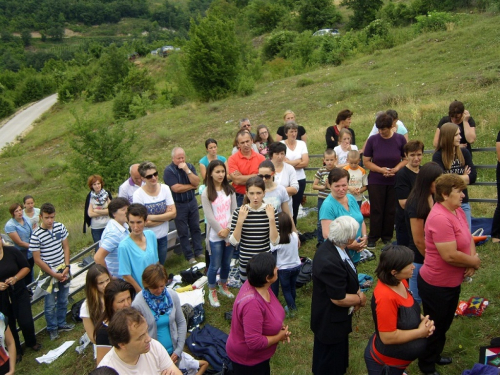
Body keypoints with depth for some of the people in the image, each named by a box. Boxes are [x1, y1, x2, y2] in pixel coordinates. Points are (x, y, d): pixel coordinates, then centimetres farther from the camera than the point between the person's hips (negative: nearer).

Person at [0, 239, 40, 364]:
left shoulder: (12, 251, -12)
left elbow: (26, 267, -1)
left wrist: (15, 278, -19)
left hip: (19, 294, 1)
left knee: (26, 322, 6)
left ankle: (31, 342, 38)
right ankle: (15, 350, 39)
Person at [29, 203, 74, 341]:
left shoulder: (60, 227, -6)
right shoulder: (36, 236, -19)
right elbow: (37, 259, -14)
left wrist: (67, 267, -5)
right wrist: (54, 274, -12)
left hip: (63, 269, 4)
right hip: (48, 273, -4)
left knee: (63, 300, 18)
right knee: (50, 304, 9)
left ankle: (61, 323, 38)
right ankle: (52, 328, 30)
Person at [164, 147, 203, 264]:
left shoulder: (190, 166, 2)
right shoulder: (169, 170, -12)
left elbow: (197, 182, -10)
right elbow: (176, 188, -21)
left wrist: (187, 170, -21)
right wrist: (191, 186, -9)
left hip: (192, 202, 4)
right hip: (179, 205, -4)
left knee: (195, 228, 11)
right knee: (183, 232, 5)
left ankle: (198, 252, 23)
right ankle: (189, 256, 17)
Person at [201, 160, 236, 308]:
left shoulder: (229, 190, 3)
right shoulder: (206, 193, -8)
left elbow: (234, 211, -1)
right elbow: (209, 216, -12)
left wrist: (228, 229, -13)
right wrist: (221, 231, -12)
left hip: (230, 233, 4)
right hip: (215, 236, -4)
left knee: (227, 263, 17)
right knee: (215, 265, 6)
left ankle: (223, 286, 39)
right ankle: (212, 292, 24)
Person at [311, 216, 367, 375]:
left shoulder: (332, 246, -9)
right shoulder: (329, 261, -39)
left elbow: (347, 279, 6)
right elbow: (339, 299, -30)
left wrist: (357, 291, -9)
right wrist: (360, 298, -13)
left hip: (337, 316, 9)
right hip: (331, 321, -9)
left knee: (338, 353, 33)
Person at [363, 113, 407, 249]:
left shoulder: (400, 139, -3)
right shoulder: (372, 140, -6)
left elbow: (406, 159, 3)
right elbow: (366, 161, -4)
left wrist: (396, 169, -16)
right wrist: (380, 169, -17)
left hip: (395, 181, 1)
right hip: (376, 181, -1)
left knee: (391, 210, 8)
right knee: (376, 210, 2)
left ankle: (387, 237, 21)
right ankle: (373, 238, 11)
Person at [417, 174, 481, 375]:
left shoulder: (457, 211, 0)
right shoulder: (440, 218, -30)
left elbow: (468, 237, 9)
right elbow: (450, 255, -31)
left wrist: (473, 258, -10)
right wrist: (474, 261, -14)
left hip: (453, 282, 9)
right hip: (437, 285, -9)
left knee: (445, 323, 27)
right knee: (435, 327, 12)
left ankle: (435, 355, 49)